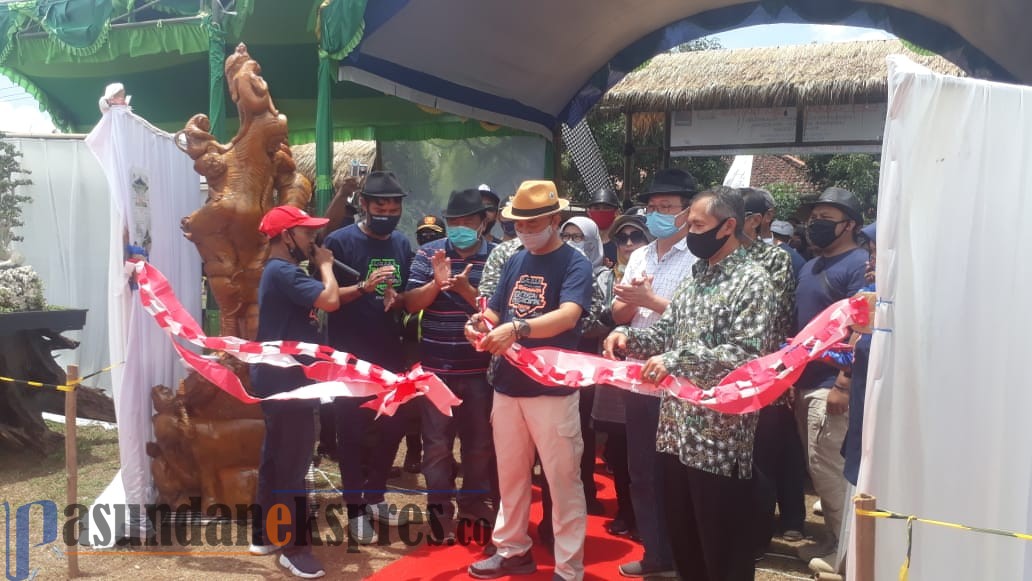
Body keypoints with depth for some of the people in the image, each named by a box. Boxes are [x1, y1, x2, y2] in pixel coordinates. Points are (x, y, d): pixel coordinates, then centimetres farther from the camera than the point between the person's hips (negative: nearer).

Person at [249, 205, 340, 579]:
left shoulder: (280, 271, 16)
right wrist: (325, 264, -13)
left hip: (280, 378, 11)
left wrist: (319, 265, 6)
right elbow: (330, 300, -27)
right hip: (287, 380, -11)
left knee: (276, 458, 16)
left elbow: (322, 302, 16)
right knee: (293, 463, -5)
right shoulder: (283, 271, -18)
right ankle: (295, 547, 2)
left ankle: (266, 535, 26)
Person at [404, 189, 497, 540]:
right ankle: (439, 508, 21)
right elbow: (411, 304, -5)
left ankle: (474, 503, 30)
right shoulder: (429, 253, -1)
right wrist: (436, 283, -23)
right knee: (436, 441, 7)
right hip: (436, 366, 0)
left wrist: (466, 290, -23)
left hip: (479, 367, 0)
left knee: (479, 441, 13)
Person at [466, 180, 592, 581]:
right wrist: (481, 324, -12)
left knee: (563, 480, 3)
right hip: (507, 385, 6)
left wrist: (517, 329, -40)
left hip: (553, 388, -6)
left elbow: (568, 315, -26)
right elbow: (495, 310, 12)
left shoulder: (574, 263, -9)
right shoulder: (515, 262, 10)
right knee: (510, 474, 16)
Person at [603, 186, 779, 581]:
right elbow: (665, 335, 15)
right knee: (682, 538, 19)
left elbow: (746, 355, -21)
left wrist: (676, 360, -28)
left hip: (719, 435, -8)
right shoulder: (694, 277, 15)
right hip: (677, 429, 8)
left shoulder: (752, 281, -11)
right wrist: (627, 336, -5)